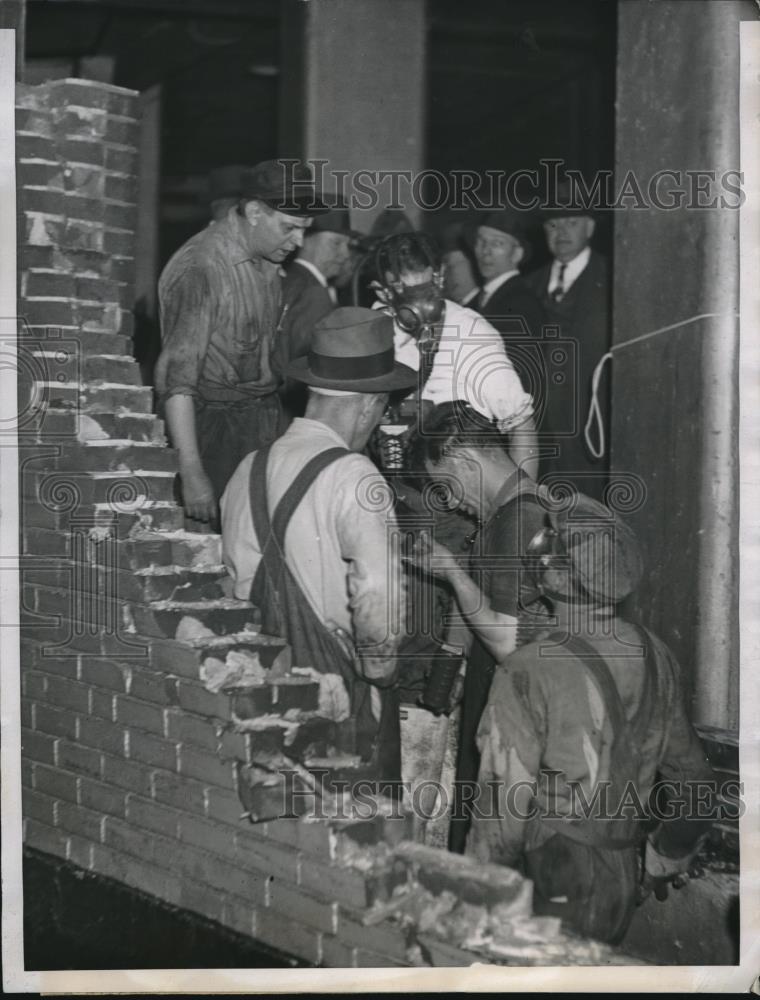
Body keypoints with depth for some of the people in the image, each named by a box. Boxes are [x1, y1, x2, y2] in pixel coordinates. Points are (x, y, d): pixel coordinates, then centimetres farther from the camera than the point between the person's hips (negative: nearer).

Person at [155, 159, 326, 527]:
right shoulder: (198, 269, -16)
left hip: (267, 414, 7)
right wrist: (192, 474, -23)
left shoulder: (267, 259, 9)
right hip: (216, 423, -7)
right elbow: (176, 377, -19)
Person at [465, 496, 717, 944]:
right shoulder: (656, 658, 1)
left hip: (552, 892, -6)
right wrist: (660, 864, 24)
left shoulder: (528, 674, -19)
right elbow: (693, 780, 10)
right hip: (623, 893, 6)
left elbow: (503, 810, -17)